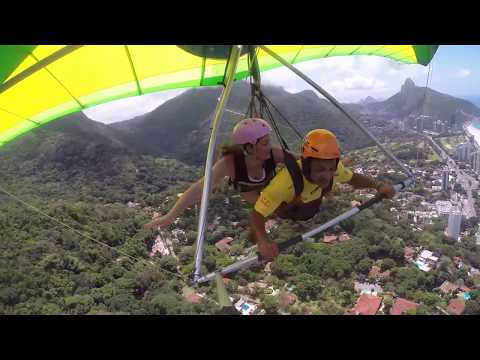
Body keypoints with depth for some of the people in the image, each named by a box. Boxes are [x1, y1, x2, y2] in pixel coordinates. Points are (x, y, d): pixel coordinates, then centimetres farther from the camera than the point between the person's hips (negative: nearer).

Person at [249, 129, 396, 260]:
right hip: (282, 215, -4)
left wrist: (378, 185, -26)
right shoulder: (288, 179, -51)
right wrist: (262, 240, -64)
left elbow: (353, 178, -9)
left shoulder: (333, 168, -33)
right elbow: (256, 213, -45)